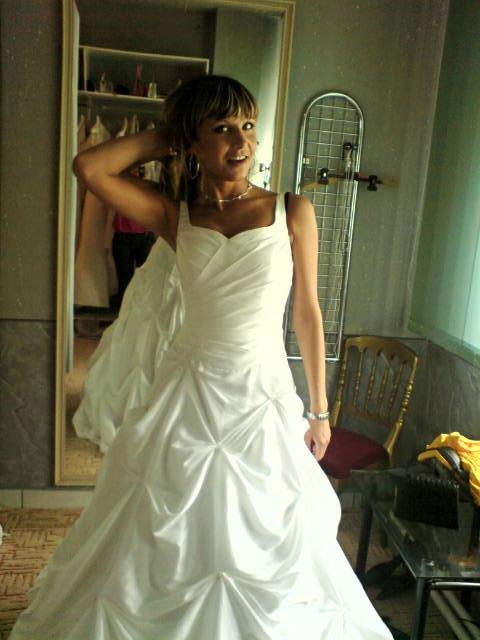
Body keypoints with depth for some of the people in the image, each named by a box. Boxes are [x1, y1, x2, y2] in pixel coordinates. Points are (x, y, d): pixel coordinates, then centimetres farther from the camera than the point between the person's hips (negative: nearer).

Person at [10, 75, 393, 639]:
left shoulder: (292, 212, -2)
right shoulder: (177, 217, 0)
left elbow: (307, 312, 1)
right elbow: (88, 167, -11)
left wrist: (319, 410, 4)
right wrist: (162, 139, -1)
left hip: (264, 395, 0)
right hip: (188, 394, 1)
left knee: (264, 544, 16)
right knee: (166, 542, 17)